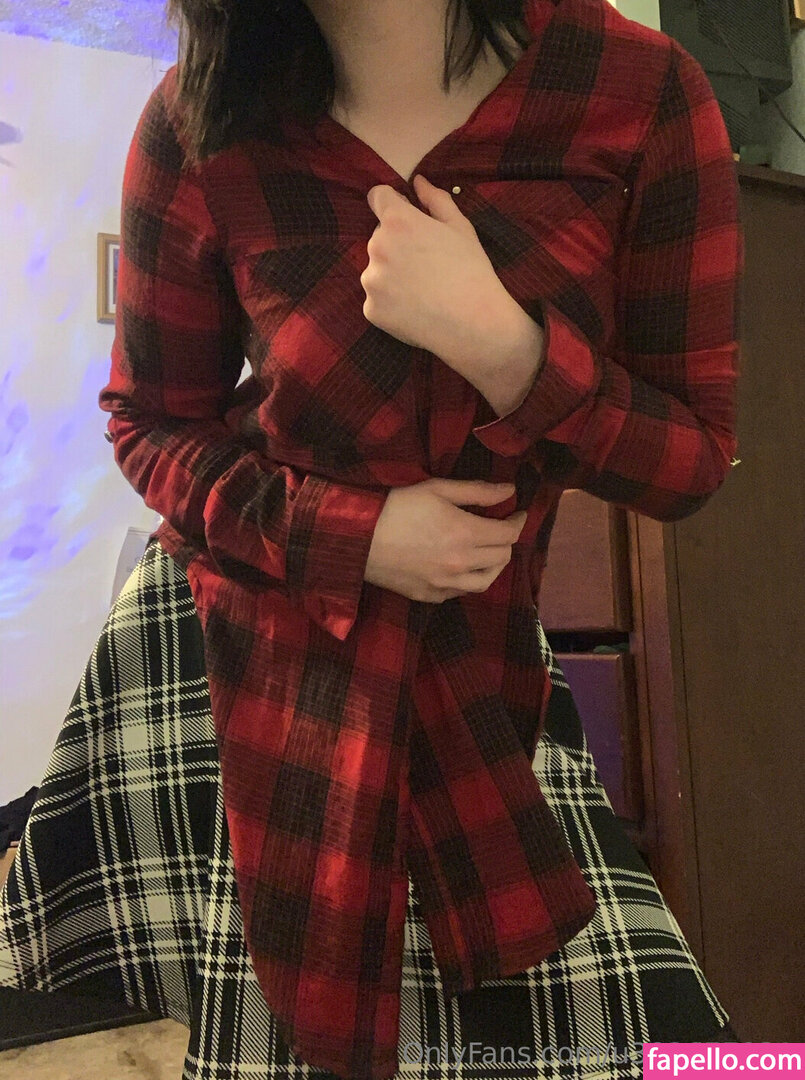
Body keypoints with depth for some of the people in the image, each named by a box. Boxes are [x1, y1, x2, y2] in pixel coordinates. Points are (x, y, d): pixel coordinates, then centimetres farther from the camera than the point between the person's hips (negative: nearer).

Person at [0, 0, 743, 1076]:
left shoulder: (643, 93, -10)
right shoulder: (200, 126, -10)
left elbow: (696, 458, -8)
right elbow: (150, 423, 0)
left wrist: (495, 342, -26)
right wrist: (353, 534, -17)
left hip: (477, 657, 1)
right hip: (242, 643, 0)